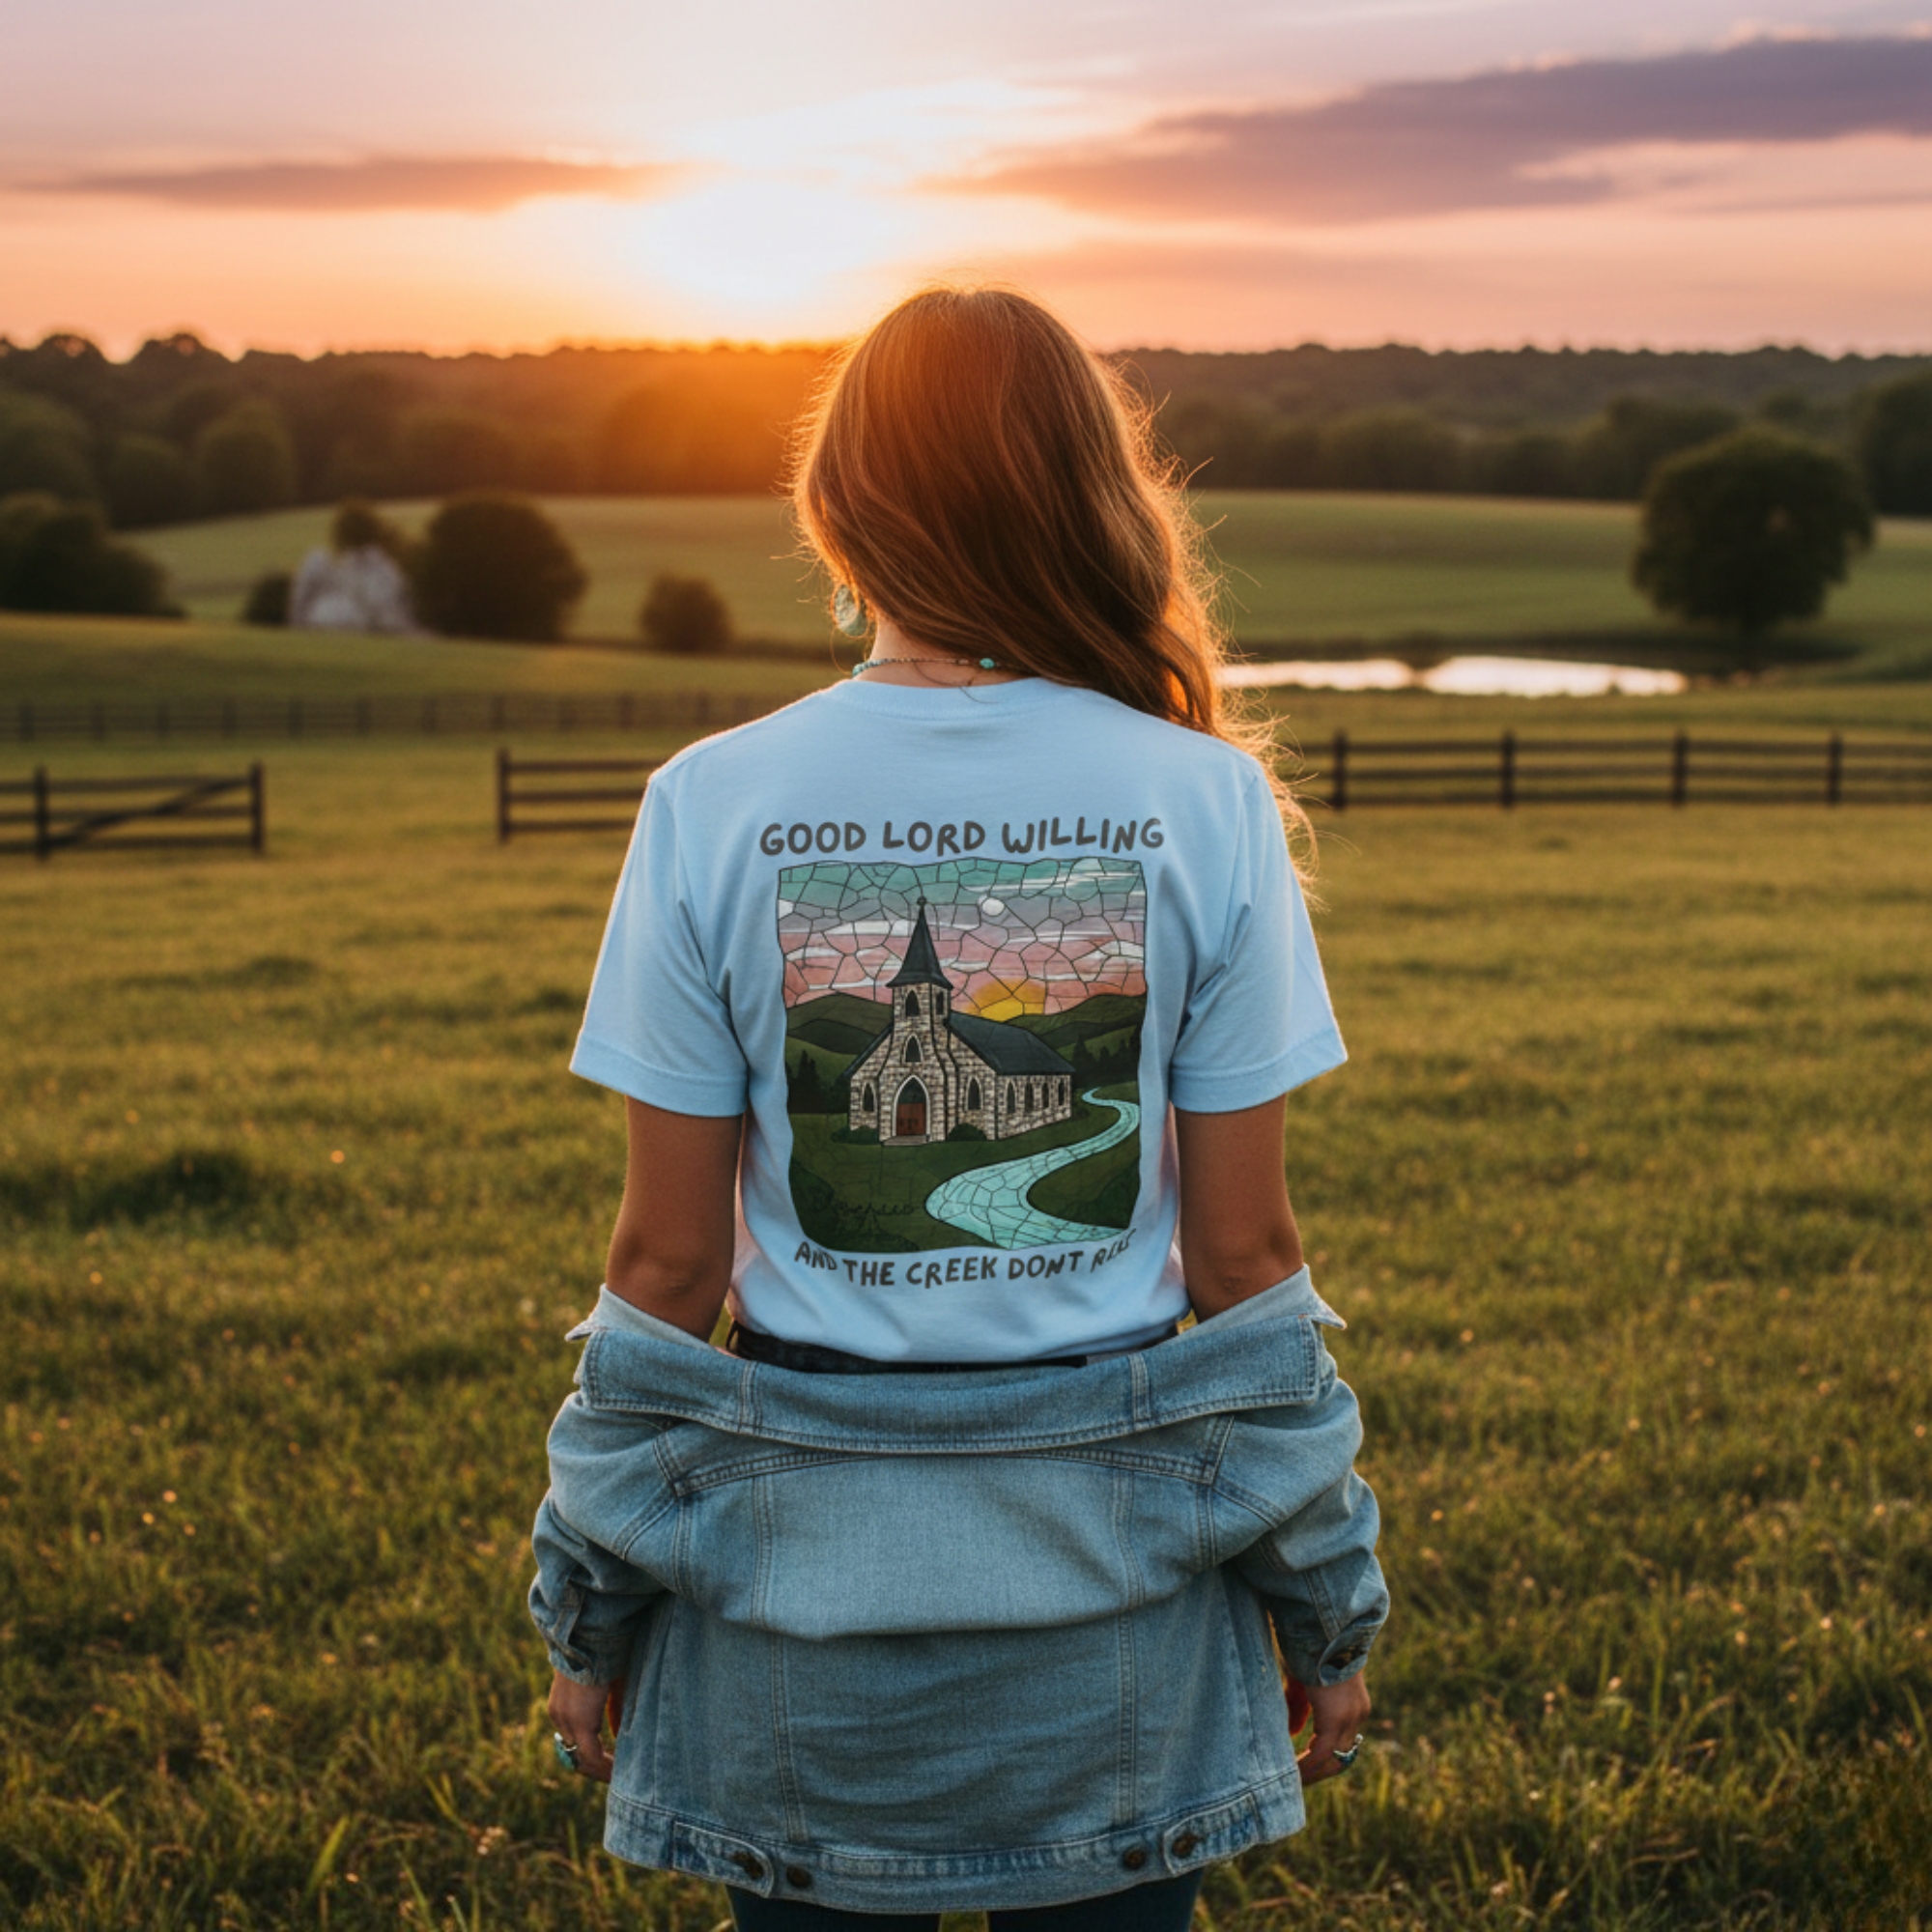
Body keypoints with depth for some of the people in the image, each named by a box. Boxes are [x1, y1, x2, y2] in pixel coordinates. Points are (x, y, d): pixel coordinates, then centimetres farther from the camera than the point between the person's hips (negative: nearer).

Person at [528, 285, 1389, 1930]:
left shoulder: (715, 808, -10)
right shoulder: (1204, 804, -9)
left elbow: (668, 1263, -7)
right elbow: (1245, 1253, -6)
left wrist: (591, 1611, 5)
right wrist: (1326, 1602, 6)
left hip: (805, 1560, 0)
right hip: (1111, 1557, 1)